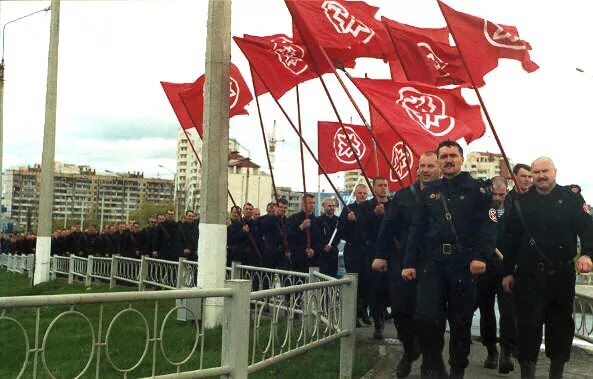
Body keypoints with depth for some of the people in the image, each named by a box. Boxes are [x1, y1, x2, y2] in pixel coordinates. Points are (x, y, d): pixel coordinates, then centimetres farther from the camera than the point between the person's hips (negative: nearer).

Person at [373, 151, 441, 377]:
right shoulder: (403, 196, 7)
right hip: (403, 263, 2)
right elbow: (388, 228, 3)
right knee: (400, 309, 2)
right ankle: (409, 350, 25)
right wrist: (381, 255, -3)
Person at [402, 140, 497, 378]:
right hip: (433, 262, 3)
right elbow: (417, 229, 13)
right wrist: (409, 263, 6)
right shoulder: (430, 192, 15)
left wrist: (480, 256, -20)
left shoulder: (476, 189, 4)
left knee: (461, 321, 7)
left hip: (464, 263, -2)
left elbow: (488, 224, -6)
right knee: (426, 318, -6)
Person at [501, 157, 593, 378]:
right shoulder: (522, 203, 7)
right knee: (528, 323, -3)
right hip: (529, 275, 0)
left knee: (561, 323, 8)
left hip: (562, 275, 0)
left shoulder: (571, 199, 4)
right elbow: (510, 240, 7)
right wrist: (508, 272, 6)